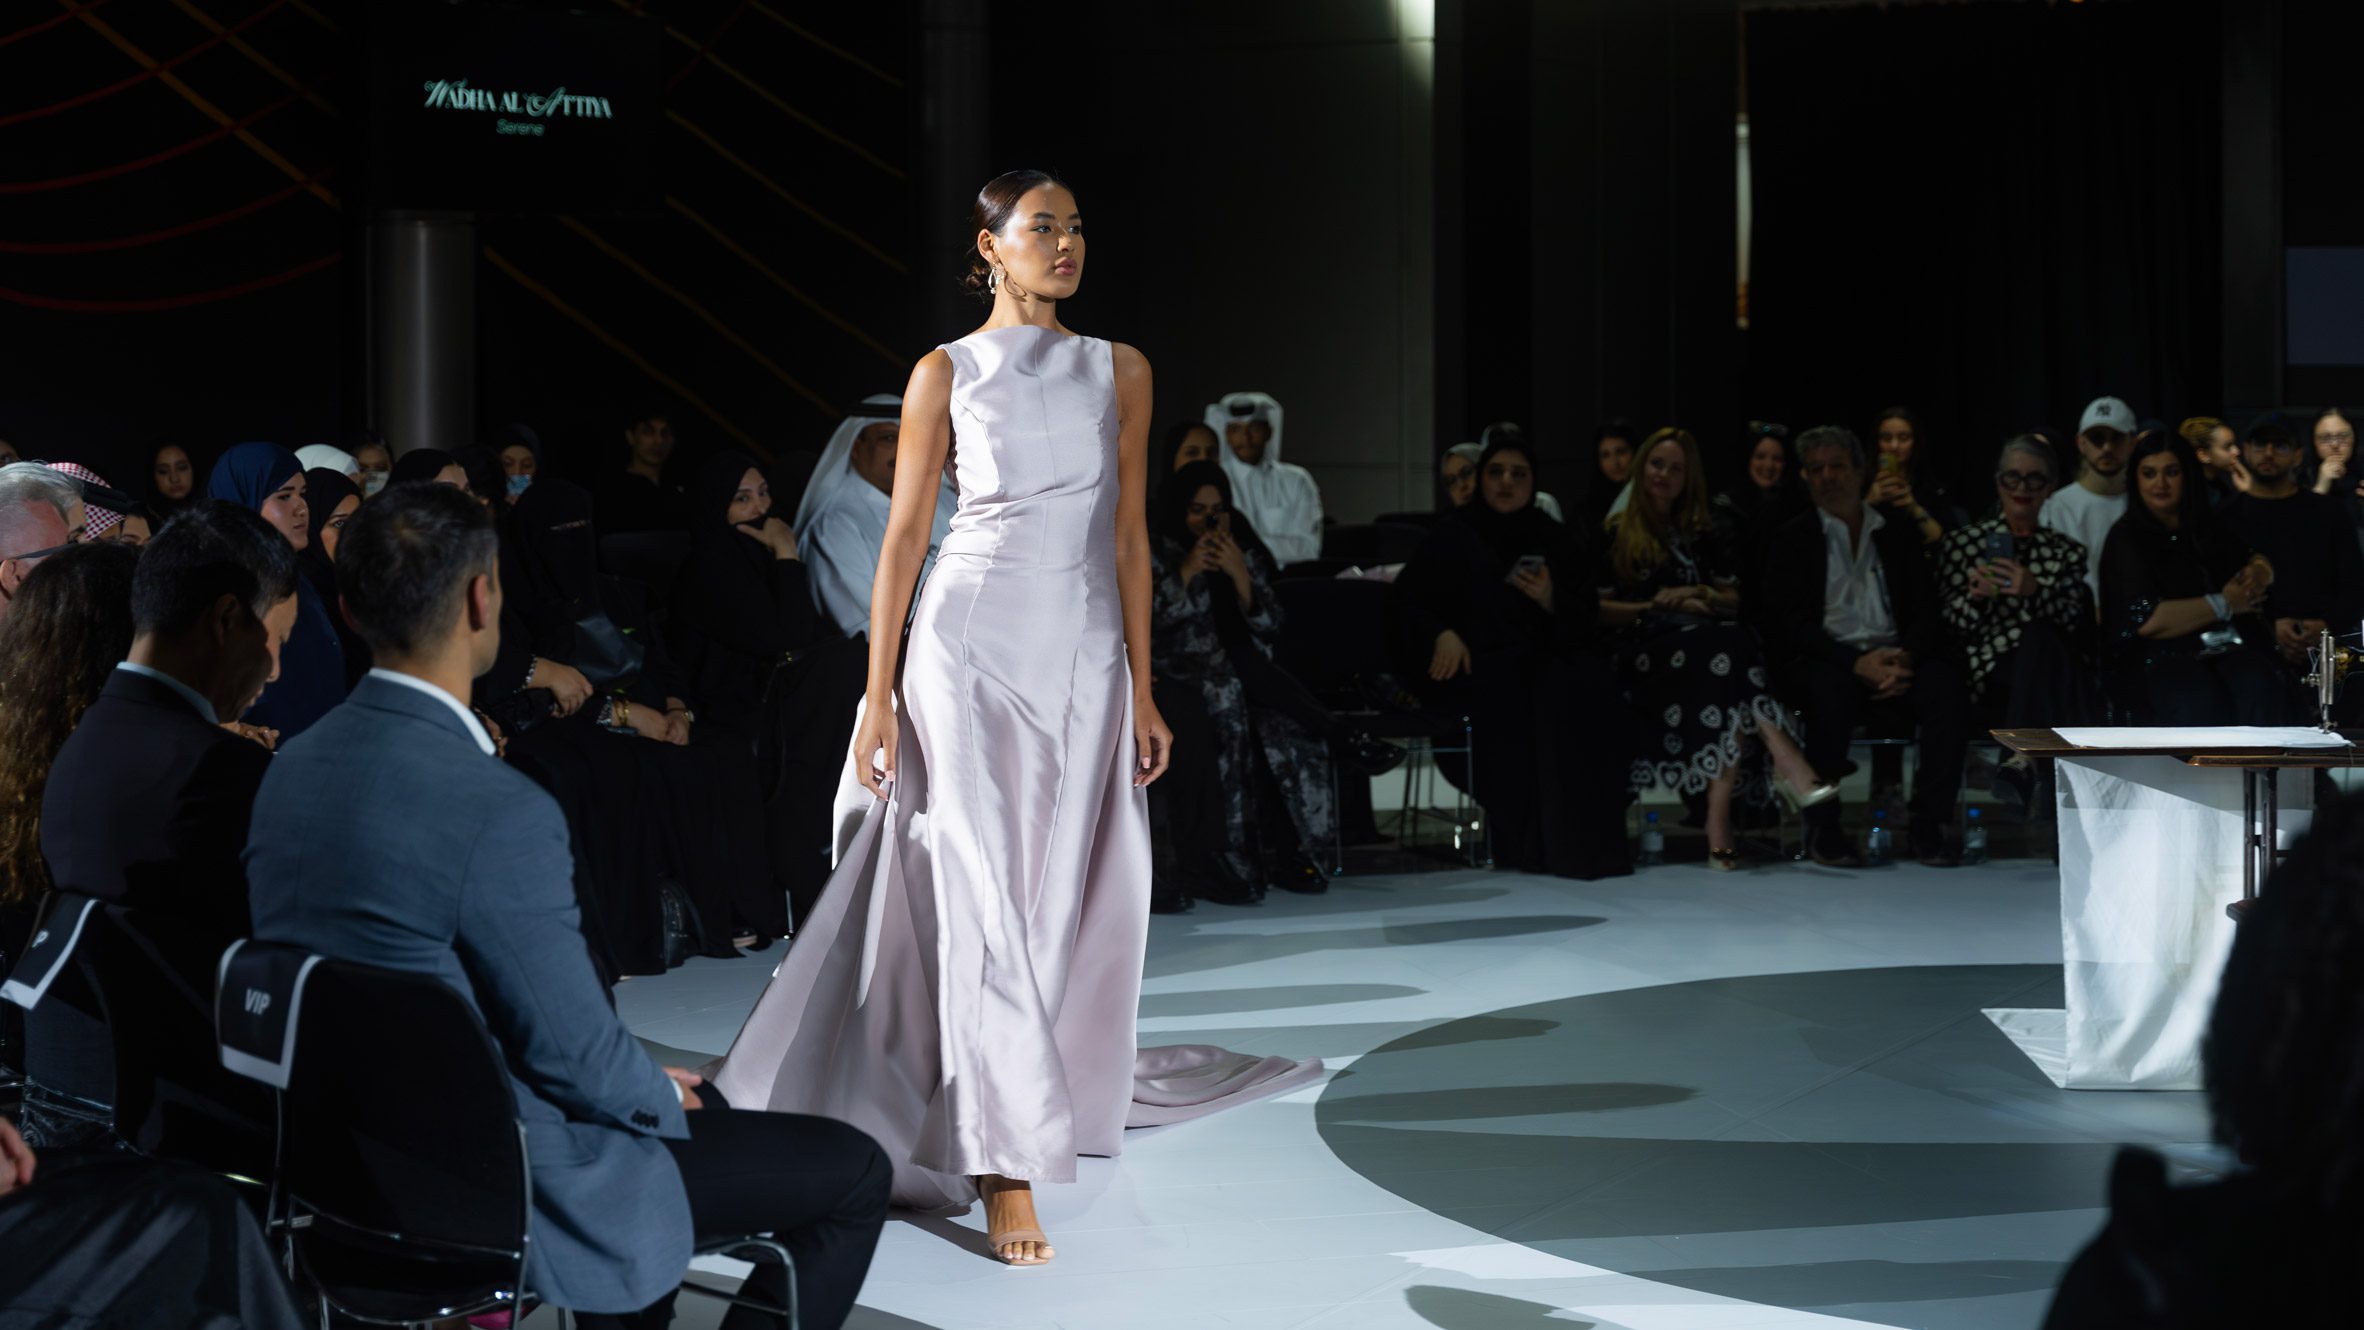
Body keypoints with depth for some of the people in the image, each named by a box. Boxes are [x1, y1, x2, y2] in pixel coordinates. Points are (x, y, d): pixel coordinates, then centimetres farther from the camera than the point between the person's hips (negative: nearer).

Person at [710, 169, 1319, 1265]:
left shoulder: (1120, 371, 11)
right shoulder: (946, 373, 4)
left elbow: (1130, 536, 10)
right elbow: (903, 536, 2)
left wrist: (1142, 688, 5)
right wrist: (879, 696, -4)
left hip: (1084, 656, 3)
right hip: (972, 643, -3)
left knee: (1060, 896, 7)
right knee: (983, 895, -11)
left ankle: (1058, 1081, 30)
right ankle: (1007, 1168, -15)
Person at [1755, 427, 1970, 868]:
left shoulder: (1901, 532, 16)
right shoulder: (1791, 540, 9)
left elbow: (1926, 611, 8)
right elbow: (1792, 624, -4)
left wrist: (1906, 657, -15)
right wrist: (1857, 663, -20)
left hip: (1894, 657, 2)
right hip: (1824, 660, -2)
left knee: (1945, 683, -29)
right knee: (1831, 688, -37)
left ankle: (1931, 821, -23)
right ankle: (1822, 826, -26)